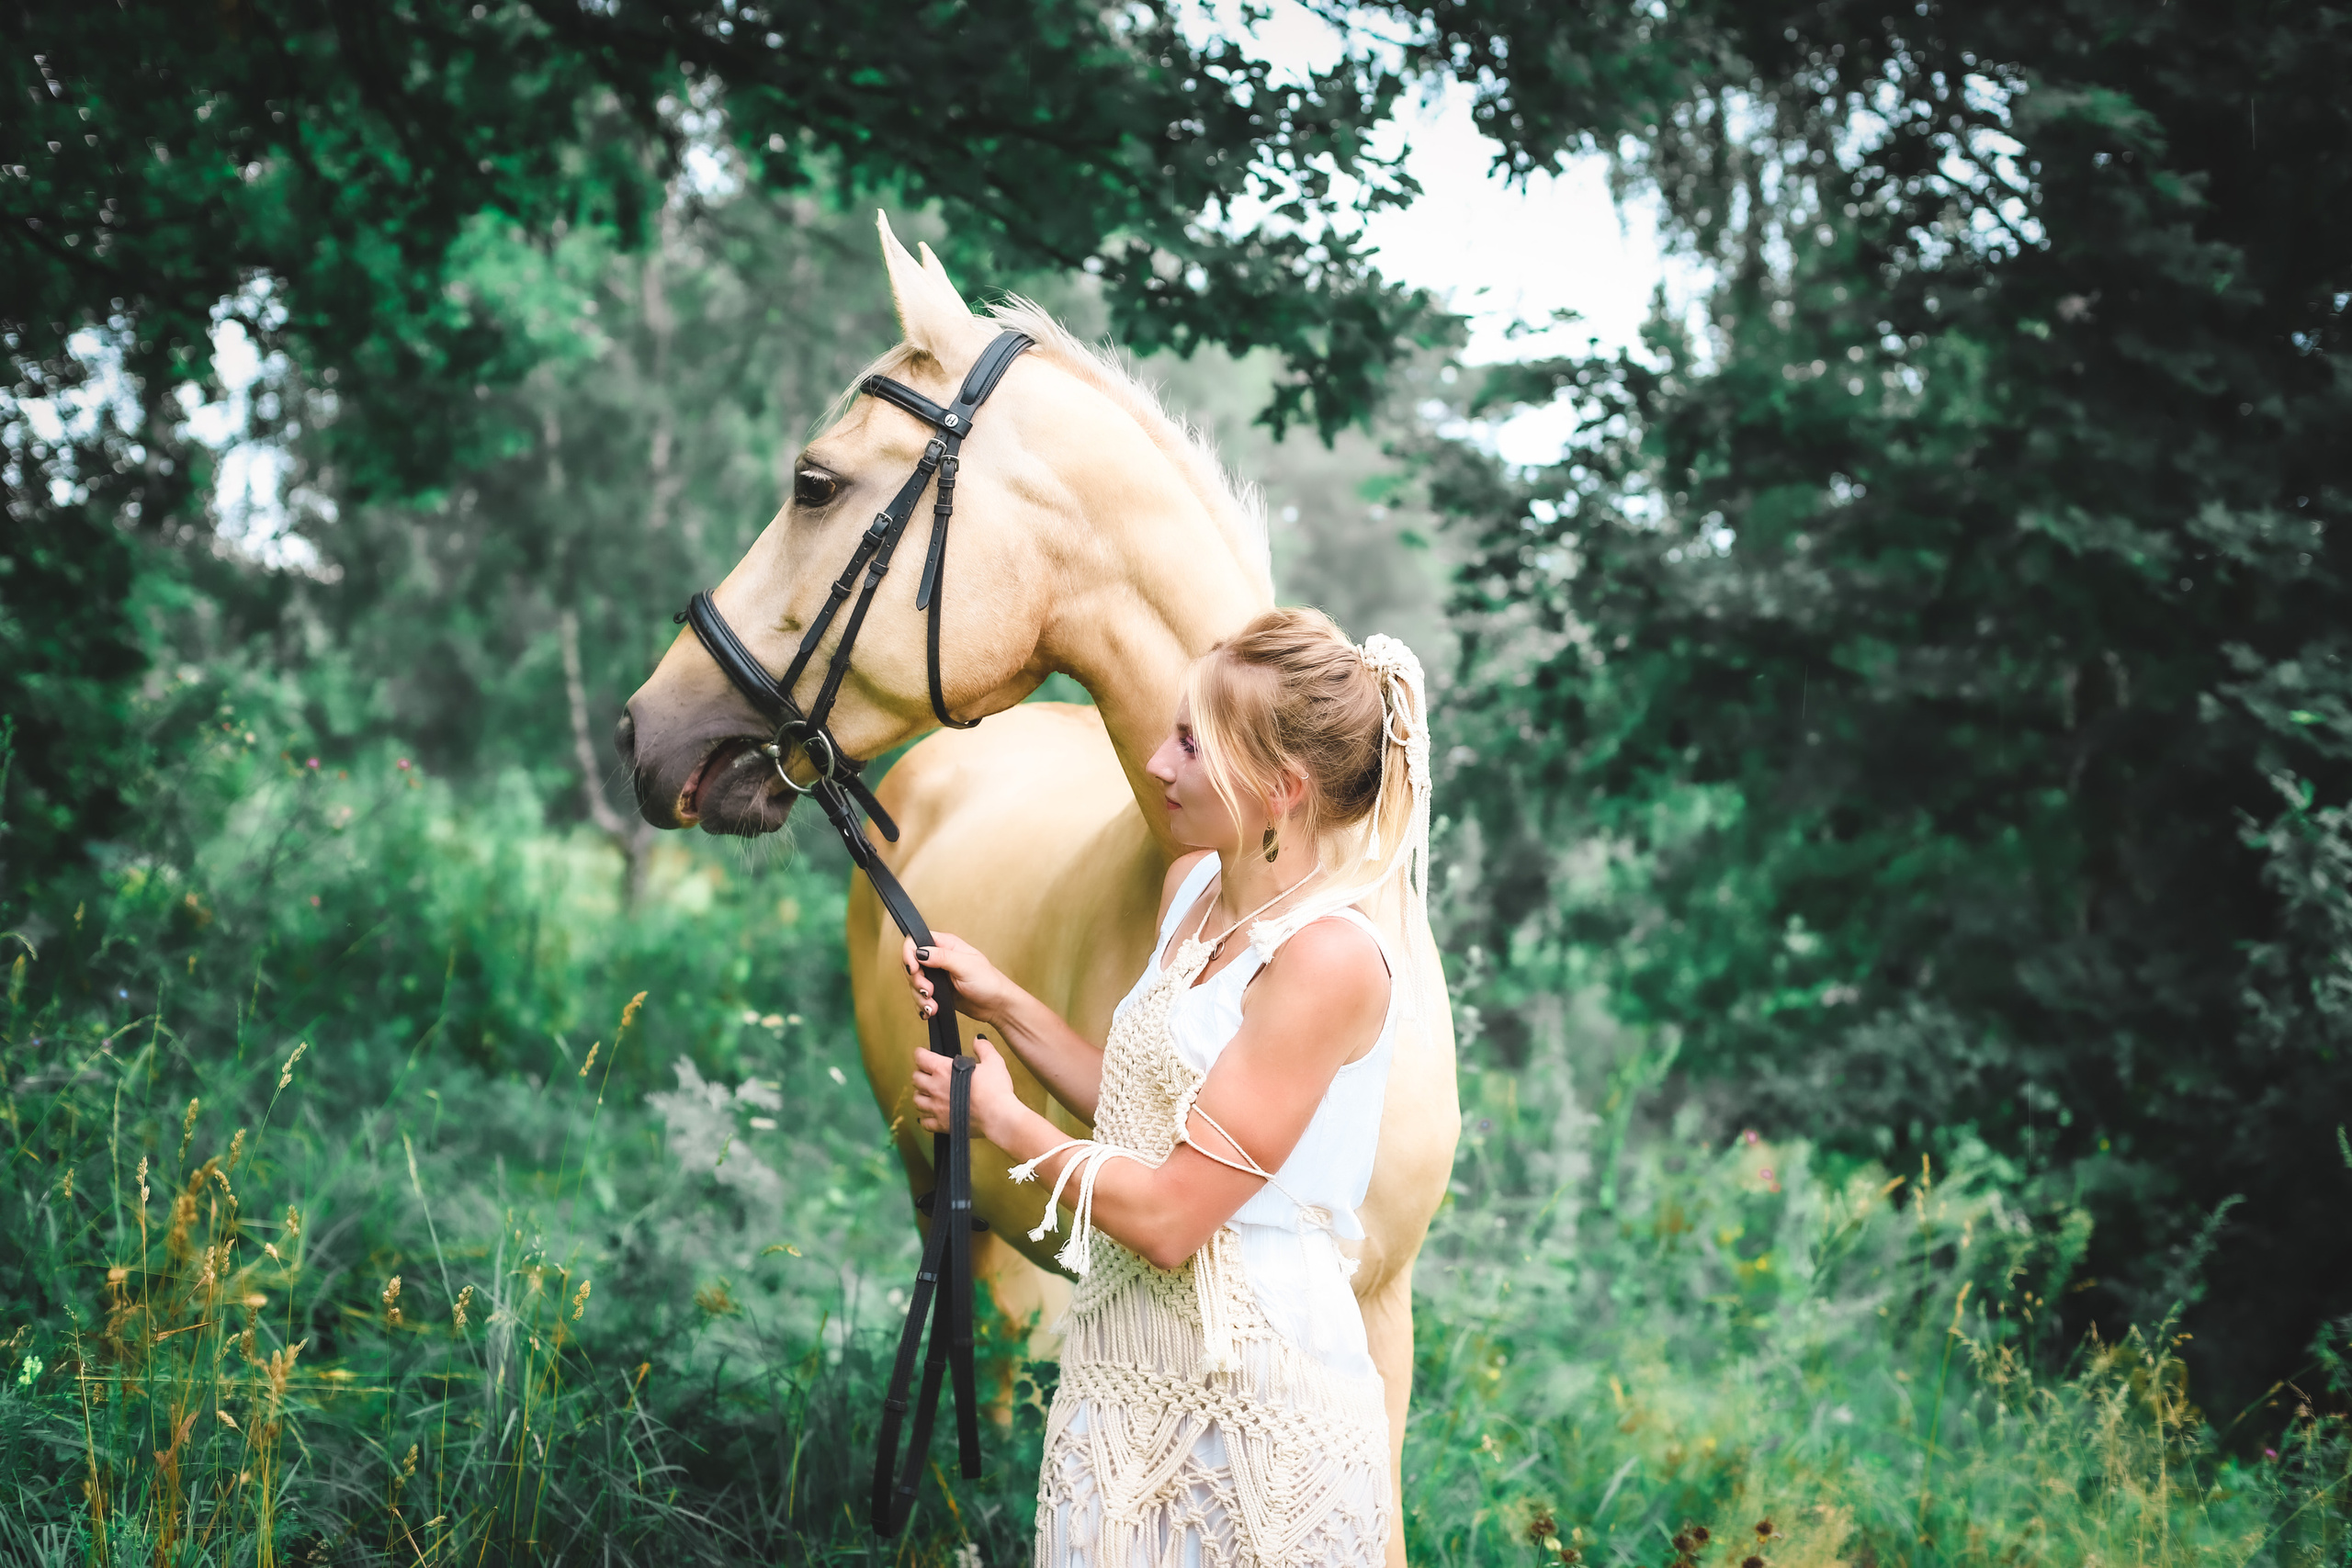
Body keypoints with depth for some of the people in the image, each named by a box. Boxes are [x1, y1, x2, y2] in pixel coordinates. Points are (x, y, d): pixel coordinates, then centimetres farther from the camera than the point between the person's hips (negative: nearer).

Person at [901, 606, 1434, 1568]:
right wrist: (1000, 1004, 5)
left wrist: (1002, 1123, -8)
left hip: (1257, 1400, -8)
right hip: (1127, 1369, 8)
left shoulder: (1331, 957, -22)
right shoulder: (1194, 886, 5)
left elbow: (1168, 1218, -22)